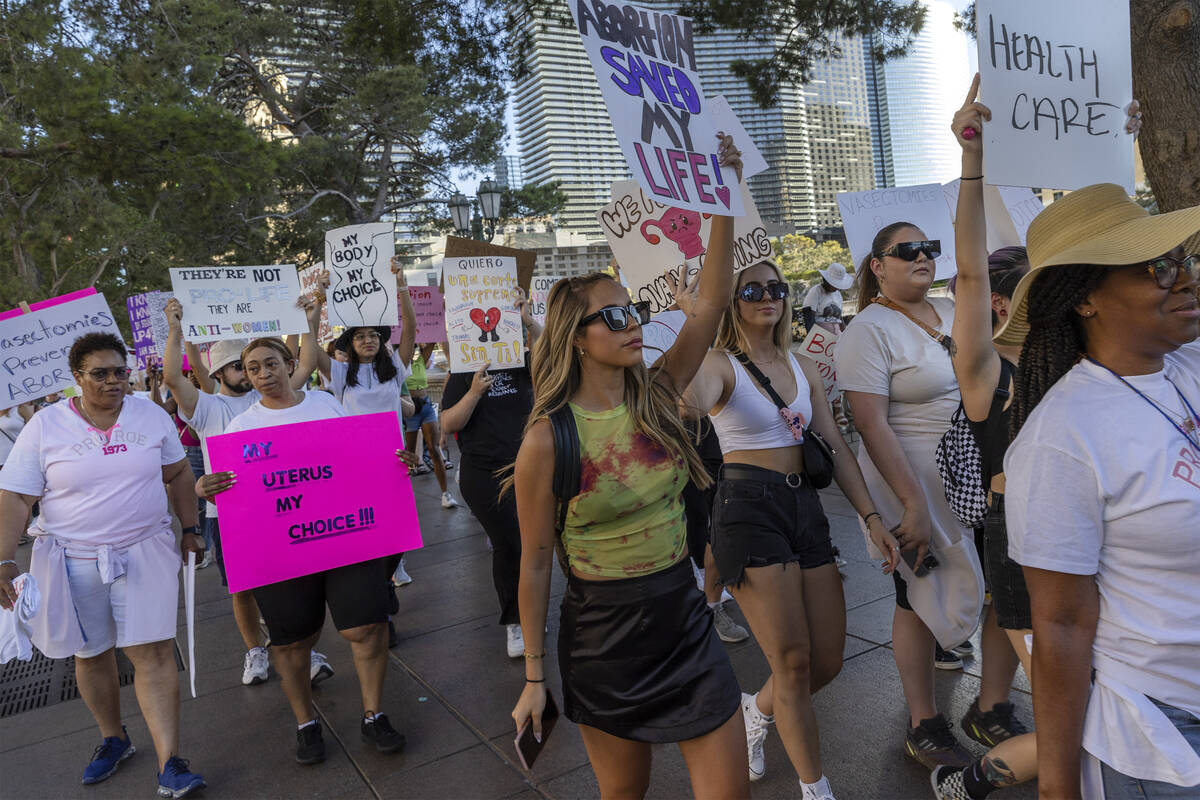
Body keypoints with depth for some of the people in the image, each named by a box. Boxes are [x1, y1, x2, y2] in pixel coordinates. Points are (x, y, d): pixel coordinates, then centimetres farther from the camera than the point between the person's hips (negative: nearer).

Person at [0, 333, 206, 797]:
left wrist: (190, 529, 11)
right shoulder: (45, 427, -5)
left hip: (145, 552, 0)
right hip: (74, 560, 1)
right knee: (91, 654, 15)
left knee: (153, 653, -6)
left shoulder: (151, 415, 0)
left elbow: (178, 474, 10)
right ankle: (113, 739, 39)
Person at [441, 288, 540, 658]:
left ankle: (528, 614, 29)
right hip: (484, 474, -2)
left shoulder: (522, 363, 6)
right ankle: (515, 623, 13)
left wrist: (528, 320, -29)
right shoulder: (464, 373, 2)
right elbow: (448, 424, -5)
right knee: (509, 544, -3)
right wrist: (474, 393, -19)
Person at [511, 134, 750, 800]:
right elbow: (535, 562, -9)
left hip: (683, 616, 4)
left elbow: (710, 301, -10)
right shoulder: (548, 439, -16)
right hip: (603, 632, -3)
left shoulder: (657, 395, -4)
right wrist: (534, 676, -4)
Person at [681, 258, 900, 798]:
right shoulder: (721, 363, -6)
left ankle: (757, 710, 39)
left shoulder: (803, 368, 13)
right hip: (748, 507, -6)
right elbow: (694, 402, -32)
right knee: (793, 662, -2)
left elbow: (835, 448, 12)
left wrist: (871, 517, 6)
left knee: (827, 662, 8)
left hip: (805, 506, 7)